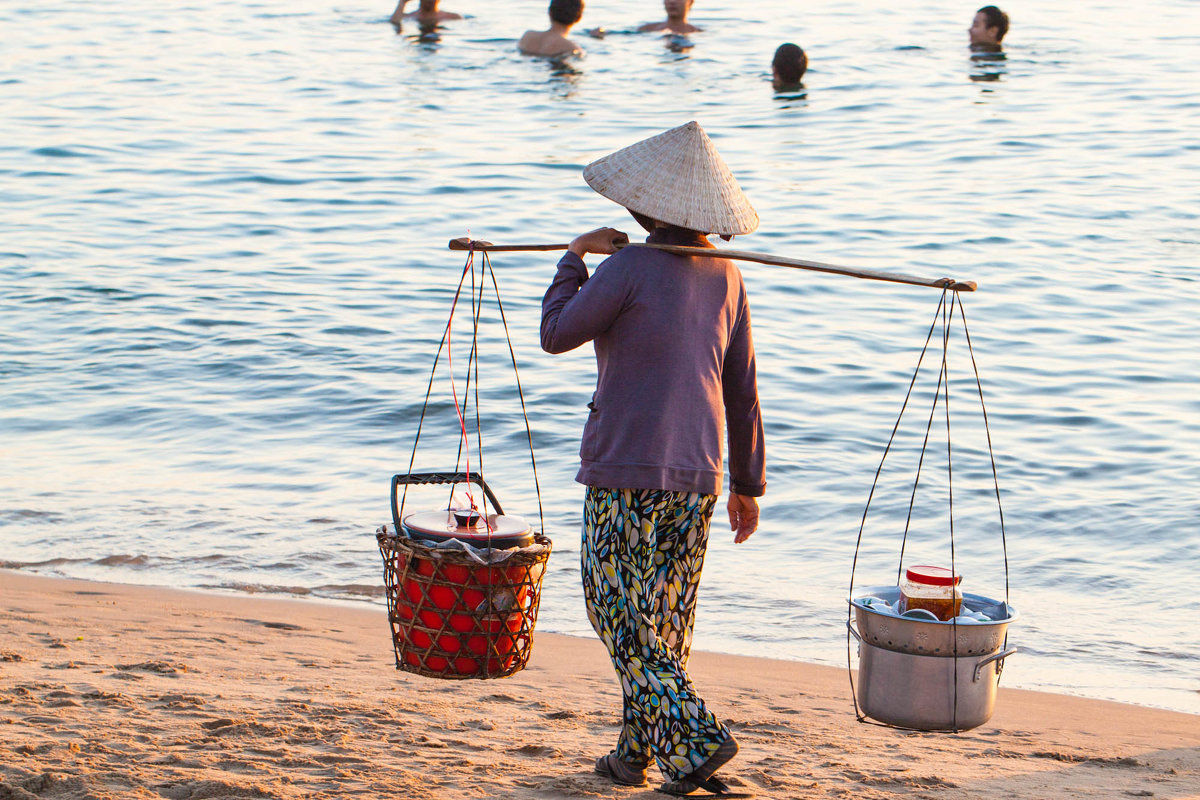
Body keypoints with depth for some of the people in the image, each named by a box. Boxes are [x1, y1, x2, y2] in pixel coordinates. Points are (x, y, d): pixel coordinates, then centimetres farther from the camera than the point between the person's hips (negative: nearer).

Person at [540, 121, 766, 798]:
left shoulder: (629, 268, -12)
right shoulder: (726, 276, 6)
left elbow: (556, 334, -2)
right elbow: (742, 390, 11)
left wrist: (575, 258, 11)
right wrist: (748, 483, 18)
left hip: (626, 468, -6)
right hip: (697, 471, 6)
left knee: (621, 612, 0)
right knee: (667, 619, 13)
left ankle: (696, 740, -12)